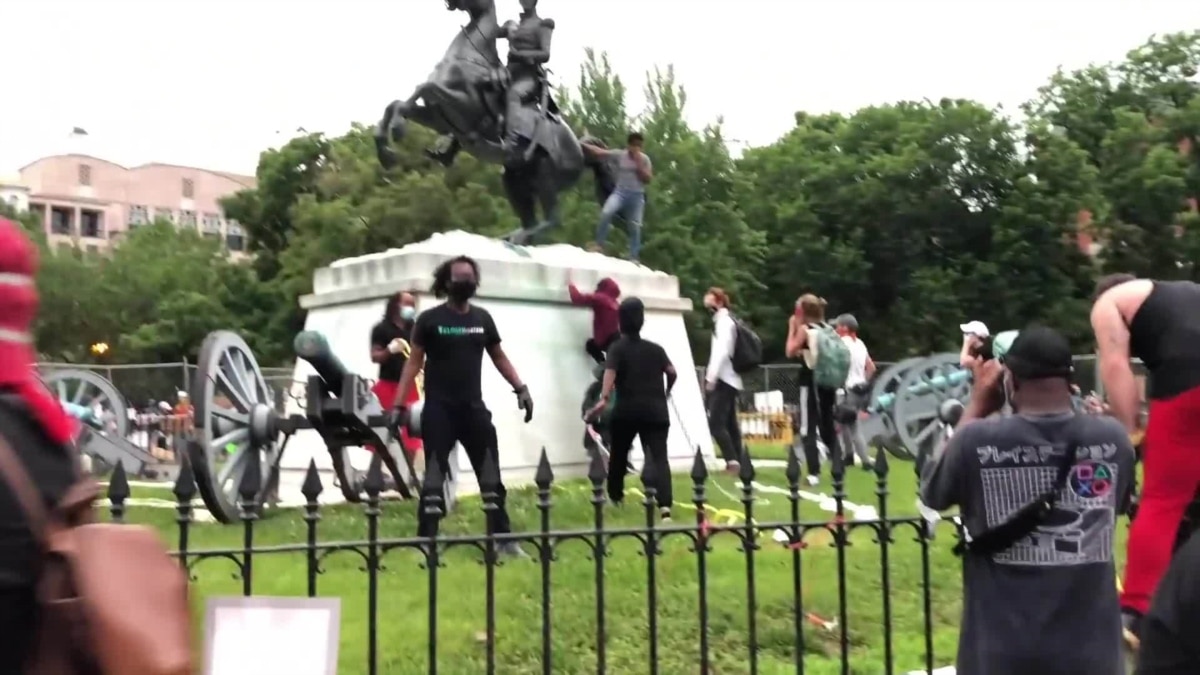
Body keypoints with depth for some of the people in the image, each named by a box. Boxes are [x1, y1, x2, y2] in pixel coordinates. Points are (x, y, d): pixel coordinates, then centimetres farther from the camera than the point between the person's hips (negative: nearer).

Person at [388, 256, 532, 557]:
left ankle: (503, 538, 13)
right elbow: (414, 362, -2)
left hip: (474, 408, 4)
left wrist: (520, 388, 4)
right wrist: (399, 403, -8)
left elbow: (499, 357, 15)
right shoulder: (429, 319, -3)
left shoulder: (482, 318, 8)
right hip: (439, 410, -4)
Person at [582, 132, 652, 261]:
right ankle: (599, 244, -15)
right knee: (606, 212, -27)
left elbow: (648, 179, -2)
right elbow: (599, 152, -5)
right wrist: (582, 144, -13)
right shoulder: (619, 155, 0)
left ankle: (634, 257, 13)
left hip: (637, 196, 1)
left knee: (635, 227, 3)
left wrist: (638, 164, -11)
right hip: (620, 192, -1)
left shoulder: (644, 159, 3)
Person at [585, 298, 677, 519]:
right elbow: (672, 372, 4)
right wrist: (666, 392, 24)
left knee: (619, 454, 21)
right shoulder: (655, 348, 12)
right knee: (659, 457, -7)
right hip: (655, 409, 1)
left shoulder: (618, 348, 3)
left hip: (627, 410, -1)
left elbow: (610, 372, -16)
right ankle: (665, 505, -27)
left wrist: (604, 399, -29)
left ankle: (615, 497, 36)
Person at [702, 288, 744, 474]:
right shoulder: (726, 321, 18)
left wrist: (711, 377, -23)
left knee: (716, 423, -14)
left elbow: (722, 351, -21)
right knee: (730, 424, 11)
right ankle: (737, 461, 13)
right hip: (729, 380, 10)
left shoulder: (724, 321, -10)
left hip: (723, 380, -10)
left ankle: (732, 460, -19)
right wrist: (711, 376, 12)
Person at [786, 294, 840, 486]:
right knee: (828, 426, 15)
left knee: (809, 428, -3)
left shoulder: (804, 329, -9)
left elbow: (790, 352, -4)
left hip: (812, 381, -6)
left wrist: (792, 328, 0)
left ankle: (814, 472, -9)